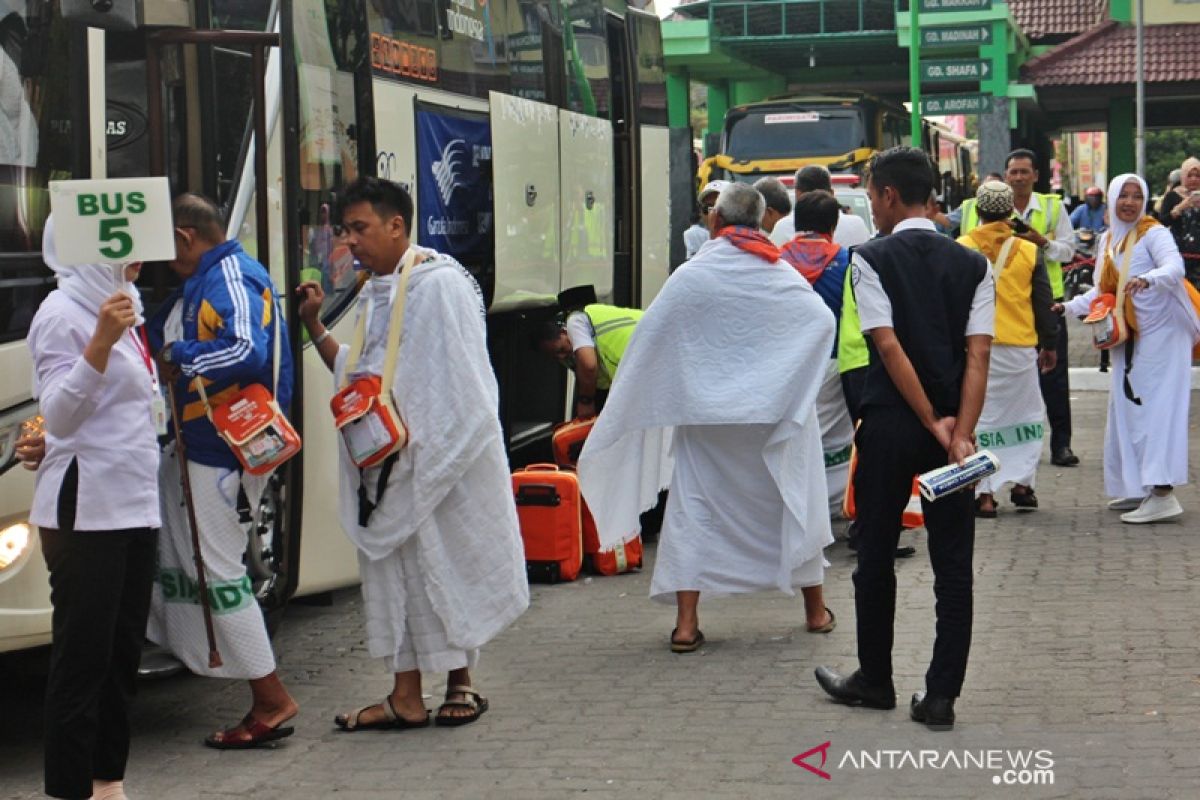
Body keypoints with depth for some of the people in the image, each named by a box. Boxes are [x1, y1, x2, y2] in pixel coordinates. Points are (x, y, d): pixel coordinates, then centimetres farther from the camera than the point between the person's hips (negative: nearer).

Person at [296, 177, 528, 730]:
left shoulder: (439, 283, -11)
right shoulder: (373, 294, 15)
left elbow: (457, 381, -15)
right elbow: (356, 374, 16)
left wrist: (409, 430, -20)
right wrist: (315, 327, 8)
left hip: (441, 456, -8)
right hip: (388, 462, 8)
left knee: (447, 562, 2)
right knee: (393, 566, 7)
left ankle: (461, 682, 16)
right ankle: (405, 697, 12)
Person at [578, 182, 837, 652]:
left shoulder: (689, 278, -7)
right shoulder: (784, 278, -3)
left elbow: (649, 340, -5)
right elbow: (824, 320, -8)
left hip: (704, 414, -1)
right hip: (776, 417, 2)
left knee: (693, 508, 4)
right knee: (795, 503, 16)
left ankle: (686, 622, -5)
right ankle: (815, 609, 26)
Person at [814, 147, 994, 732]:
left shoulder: (871, 260, -6)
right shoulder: (972, 265, 5)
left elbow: (890, 347, -13)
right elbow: (978, 354, -5)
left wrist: (934, 422, -10)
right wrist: (961, 433, -10)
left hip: (889, 422, -3)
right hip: (954, 426, 3)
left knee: (876, 553, 12)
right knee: (953, 562, 5)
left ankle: (874, 679, 24)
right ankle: (941, 696, 4)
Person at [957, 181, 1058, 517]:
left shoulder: (961, 249, -5)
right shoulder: (1029, 251, 0)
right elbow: (1043, 303, 6)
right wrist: (1049, 344, 17)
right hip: (1020, 348, 1)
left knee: (978, 417, 5)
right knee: (1027, 415, 17)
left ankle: (984, 494, 2)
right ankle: (1022, 483, 14)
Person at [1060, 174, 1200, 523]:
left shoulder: (1154, 233, -9)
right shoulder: (1108, 239, 12)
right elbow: (1103, 290, 20)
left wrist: (1147, 279, -45)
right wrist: (1069, 307, 8)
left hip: (1160, 333, -7)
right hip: (1126, 337, 7)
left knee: (1155, 408, -12)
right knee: (1126, 410, 7)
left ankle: (1163, 494, -16)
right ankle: (1137, 487, 14)